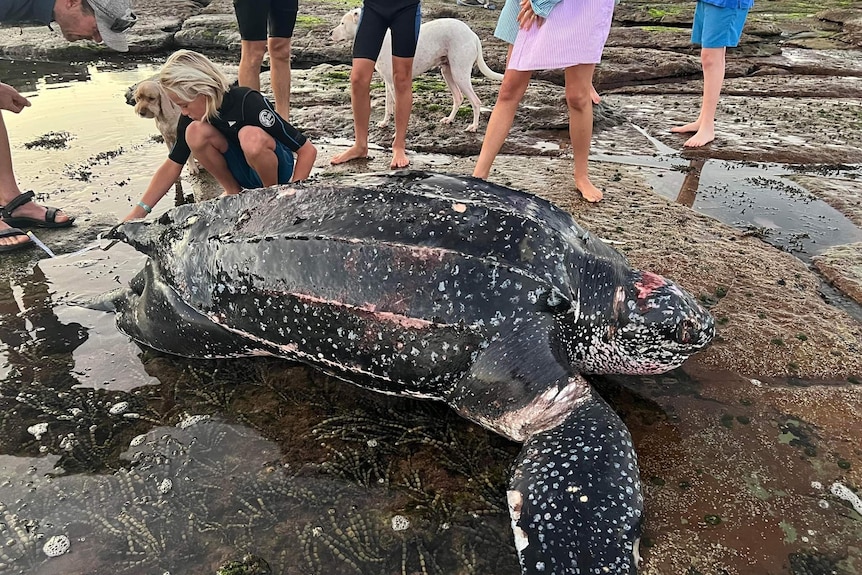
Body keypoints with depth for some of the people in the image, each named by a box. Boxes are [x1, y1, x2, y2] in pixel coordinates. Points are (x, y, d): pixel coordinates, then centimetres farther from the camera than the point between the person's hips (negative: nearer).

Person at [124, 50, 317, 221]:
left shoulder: (247, 103, -27)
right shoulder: (191, 116, -10)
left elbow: (308, 150, -26)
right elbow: (172, 165, -3)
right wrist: (138, 212, -10)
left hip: (278, 169, -5)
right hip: (243, 172, 5)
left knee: (251, 137, -38)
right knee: (195, 132, -22)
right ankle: (233, 193, -1)